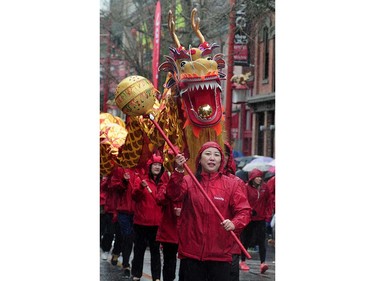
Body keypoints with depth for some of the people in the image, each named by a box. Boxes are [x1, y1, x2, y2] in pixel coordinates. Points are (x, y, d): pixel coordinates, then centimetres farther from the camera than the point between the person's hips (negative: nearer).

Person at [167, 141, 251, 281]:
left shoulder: (231, 184, 5)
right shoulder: (188, 181, 4)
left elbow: (244, 210, -1)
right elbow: (174, 194, -15)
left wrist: (234, 223, -22)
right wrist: (179, 171, -31)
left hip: (220, 253, 0)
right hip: (191, 253, 0)